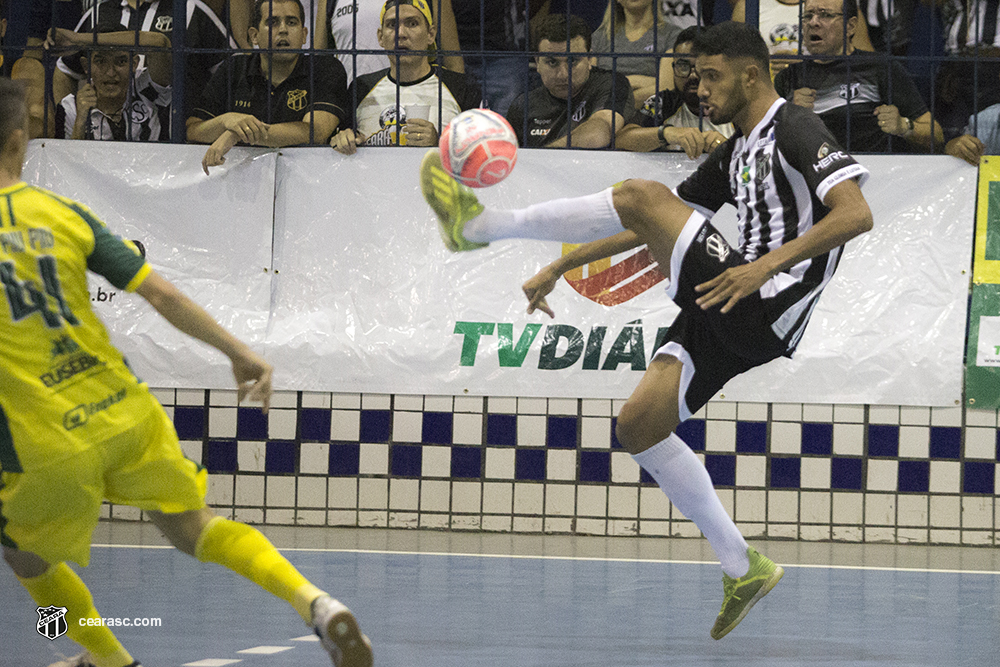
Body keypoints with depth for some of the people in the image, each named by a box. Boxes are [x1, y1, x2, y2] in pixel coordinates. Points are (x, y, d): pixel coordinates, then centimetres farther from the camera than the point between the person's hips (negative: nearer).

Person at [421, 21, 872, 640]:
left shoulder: (796, 131, -5)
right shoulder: (736, 153, 24)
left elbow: (856, 214, -21)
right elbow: (649, 231, 30)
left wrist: (768, 264, -30)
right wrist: (561, 267, 26)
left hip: (764, 310, -10)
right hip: (728, 317, 10)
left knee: (643, 195, -18)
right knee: (638, 424, 4)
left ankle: (479, 224, -11)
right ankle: (743, 569, 7)